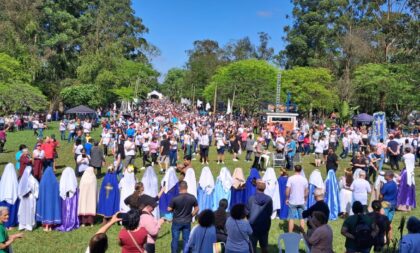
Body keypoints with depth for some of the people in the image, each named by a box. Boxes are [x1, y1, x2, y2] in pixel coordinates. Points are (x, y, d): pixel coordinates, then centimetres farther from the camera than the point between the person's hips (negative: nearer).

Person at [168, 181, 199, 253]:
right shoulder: (192, 197, -11)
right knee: (186, 239, 13)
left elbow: (169, 209, -9)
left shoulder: (175, 198, -19)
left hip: (176, 222, -2)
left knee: (175, 239, 12)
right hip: (187, 222, 2)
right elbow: (196, 209, -2)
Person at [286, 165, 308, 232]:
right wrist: (305, 199, 19)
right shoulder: (304, 179, -1)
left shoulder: (291, 178, -11)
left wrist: (287, 198, 2)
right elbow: (306, 191, 6)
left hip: (292, 202, -2)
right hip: (301, 202, 2)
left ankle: (290, 233, 11)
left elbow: (287, 190, -12)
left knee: (291, 218, 5)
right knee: (302, 218, 11)